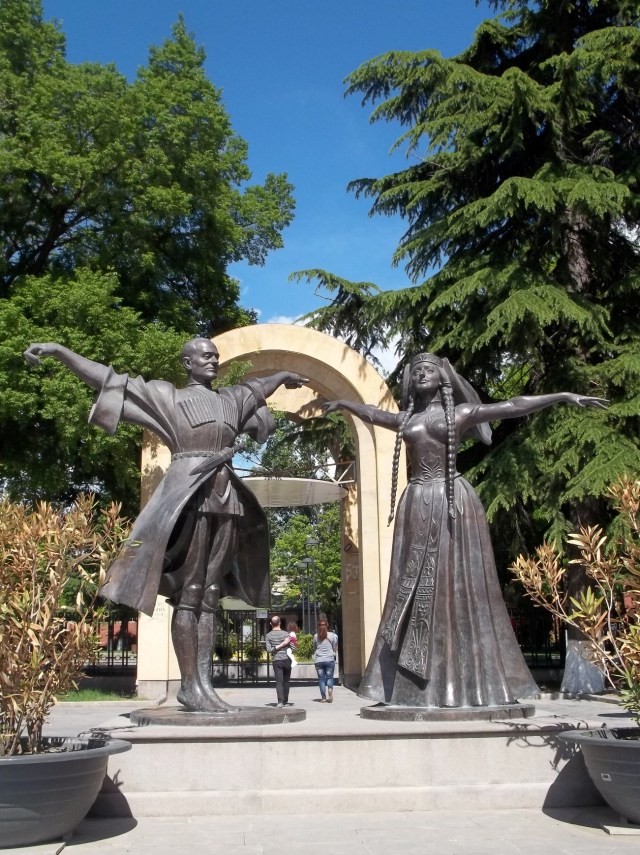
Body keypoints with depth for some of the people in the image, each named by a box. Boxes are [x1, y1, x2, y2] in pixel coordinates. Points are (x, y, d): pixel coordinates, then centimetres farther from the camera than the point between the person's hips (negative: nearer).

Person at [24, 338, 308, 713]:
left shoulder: (230, 399, 21)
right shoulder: (168, 396, 6)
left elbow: (256, 386, 43)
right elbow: (107, 379, 2)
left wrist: (284, 376, 59)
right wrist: (59, 350, -6)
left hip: (225, 498, 6)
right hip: (190, 494, -6)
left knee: (209, 595, 2)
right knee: (188, 593, -8)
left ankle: (204, 682, 1)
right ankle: (190, 685, -7)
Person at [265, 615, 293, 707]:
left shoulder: (269, 635, -1)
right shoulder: (286, 634, -3)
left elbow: (269, 649, -8)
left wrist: (279, 646, -6)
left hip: (276, 661, 0)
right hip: (287, 660, 0)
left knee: (279, 682, -1)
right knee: (286, 681, 12)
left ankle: (280, 701, -14)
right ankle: (285, 701, 16)